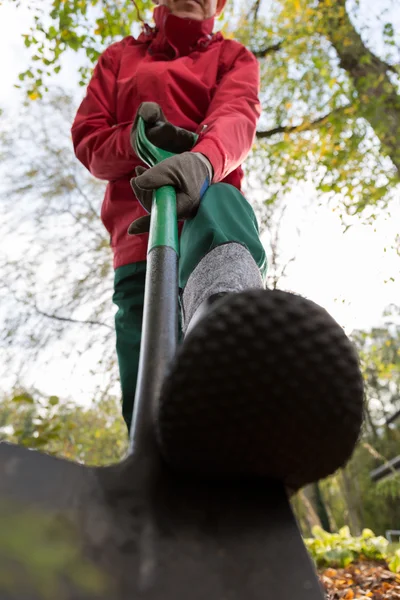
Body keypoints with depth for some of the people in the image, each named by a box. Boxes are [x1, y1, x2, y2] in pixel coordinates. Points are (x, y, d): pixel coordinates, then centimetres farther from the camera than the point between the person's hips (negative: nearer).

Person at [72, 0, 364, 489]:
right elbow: (87, 139, 16)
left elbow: (237, 118, -1)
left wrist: (202, 161, -26)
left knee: (219, 210, -41)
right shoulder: (119, 57, 28)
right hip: (137, 225, 4)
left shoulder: (233, 57, 22)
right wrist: (139, 141, -8)